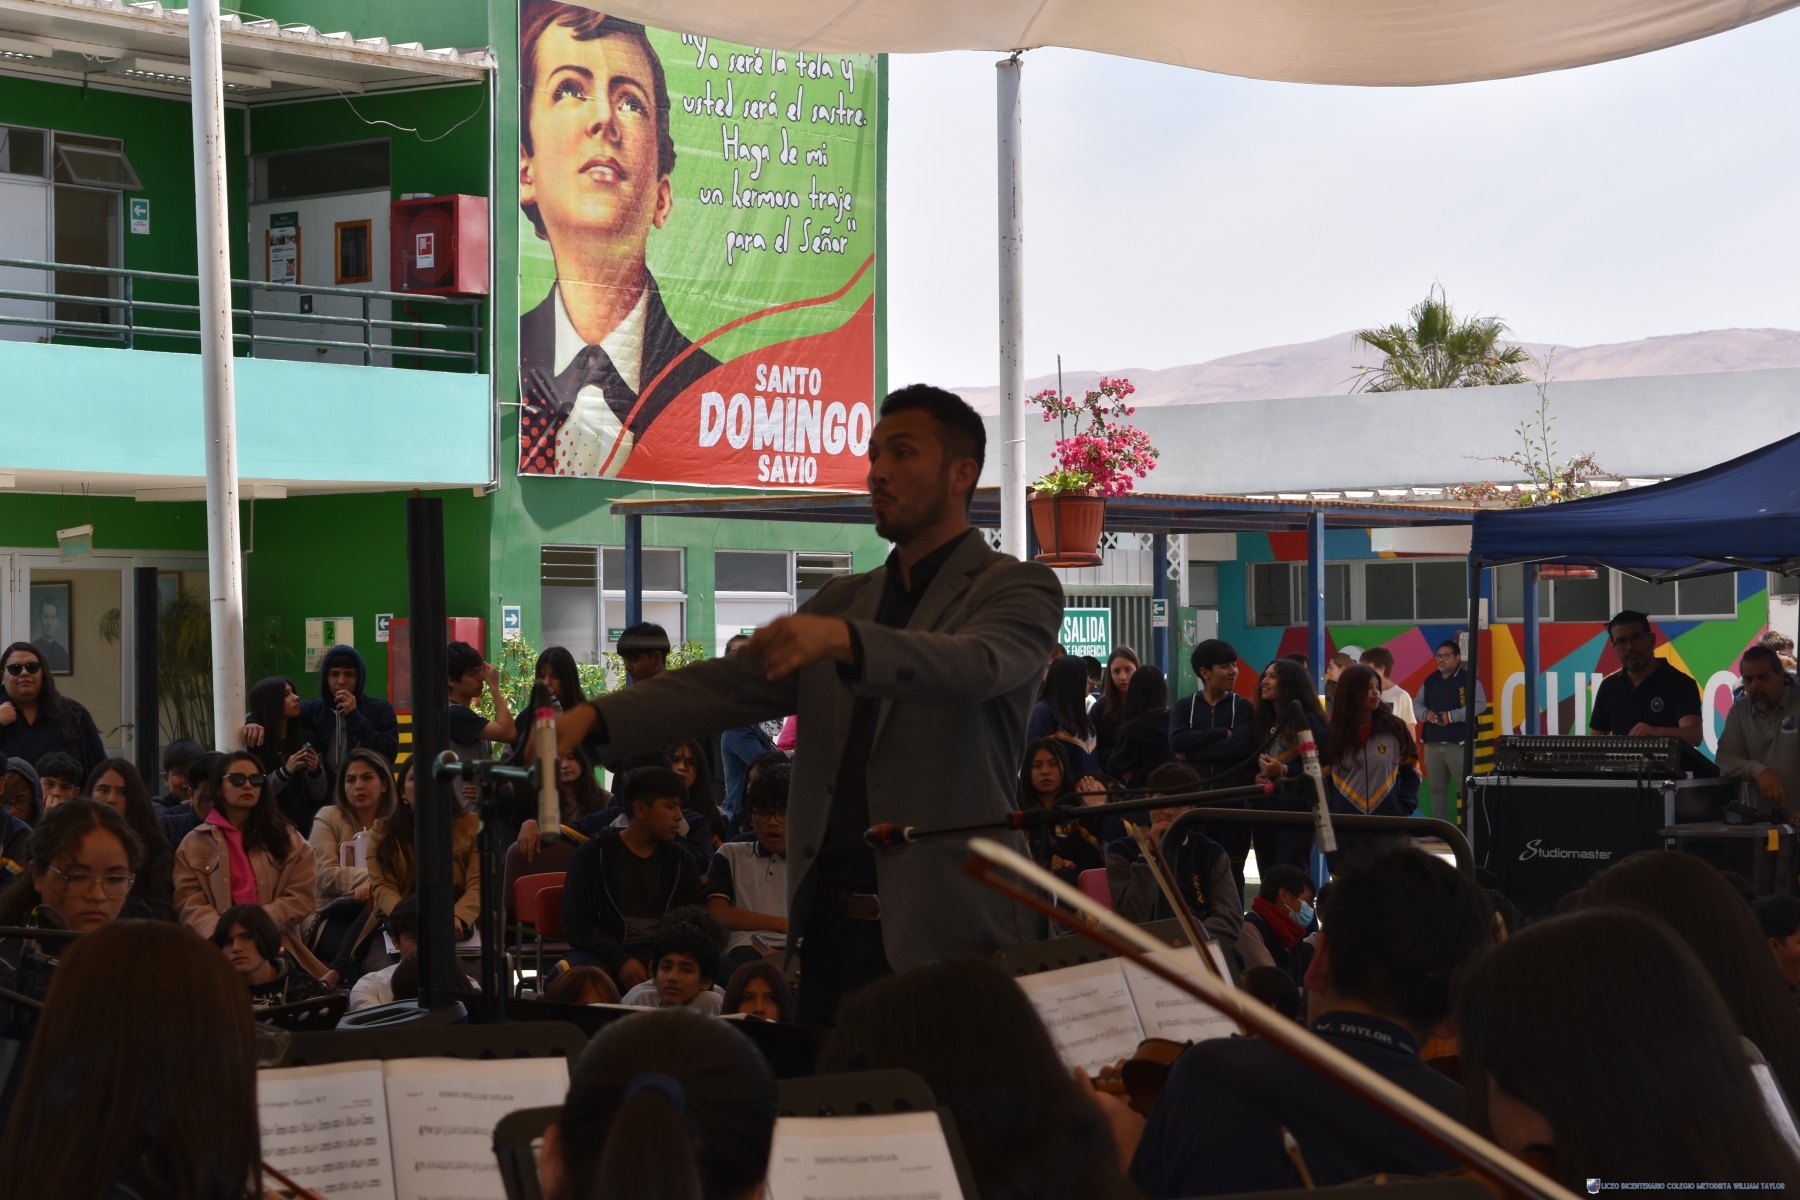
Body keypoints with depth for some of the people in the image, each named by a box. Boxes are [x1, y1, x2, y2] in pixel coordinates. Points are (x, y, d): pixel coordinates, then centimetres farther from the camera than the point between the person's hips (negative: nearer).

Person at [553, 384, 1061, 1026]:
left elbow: (975, 666, -22)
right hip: (832, 924, 6)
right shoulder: (845, 599, 18)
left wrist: (842, 640, -39)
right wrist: (598, 716, -7)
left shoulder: (1019, 587, -1)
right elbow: (734, 682, 8)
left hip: (946, 931, -6)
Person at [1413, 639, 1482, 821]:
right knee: (1437, 788, 11)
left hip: (1458, 743, -6)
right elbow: (1417, 703, 17)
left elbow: (1479, 704, -13)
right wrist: (1425, 713, -6)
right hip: (1432, 743, 6)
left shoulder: (1468, 679, -4)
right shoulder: (1430, 681, 13)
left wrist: (1452, 716, -18)